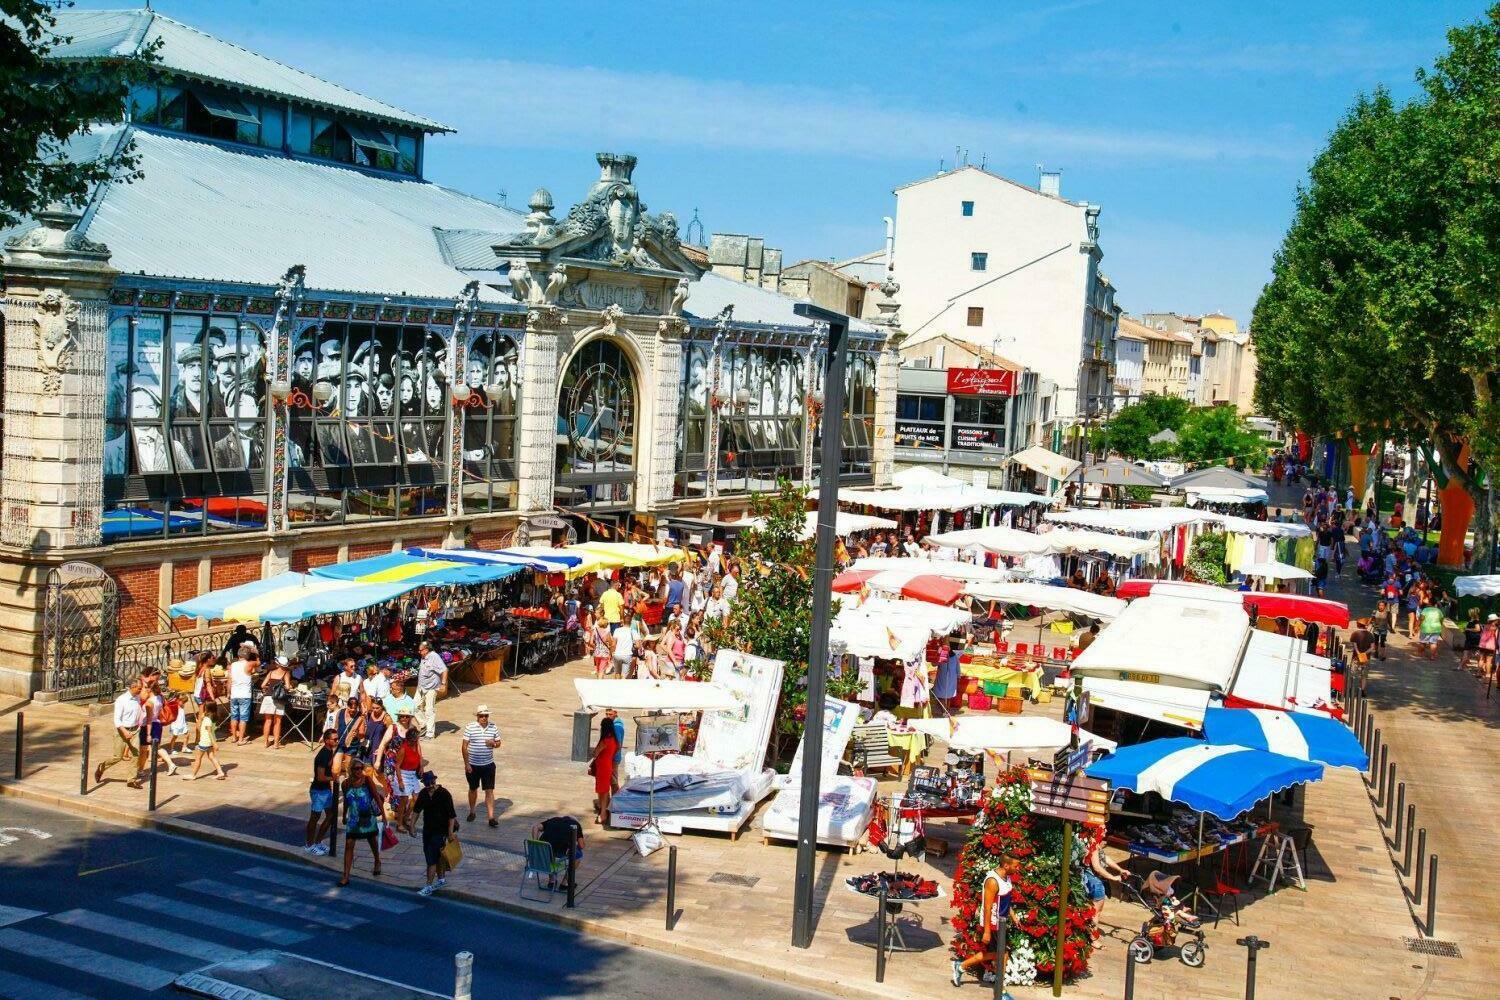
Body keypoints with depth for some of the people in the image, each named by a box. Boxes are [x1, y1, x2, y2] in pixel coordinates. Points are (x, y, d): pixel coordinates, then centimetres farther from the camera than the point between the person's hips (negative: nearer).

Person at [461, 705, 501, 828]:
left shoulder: (494, 727, -3)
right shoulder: (470, 728, -10)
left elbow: (498, 742, 10)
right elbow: (464, 746, -7)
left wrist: (493, 743, -15)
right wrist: (466, 763, -11)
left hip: (488, 765, 1)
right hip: (473, 765, -1)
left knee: (489, 791, -2)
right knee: (473, 789, 17)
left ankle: (491, 817, 0)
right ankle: (472, 812, 37)